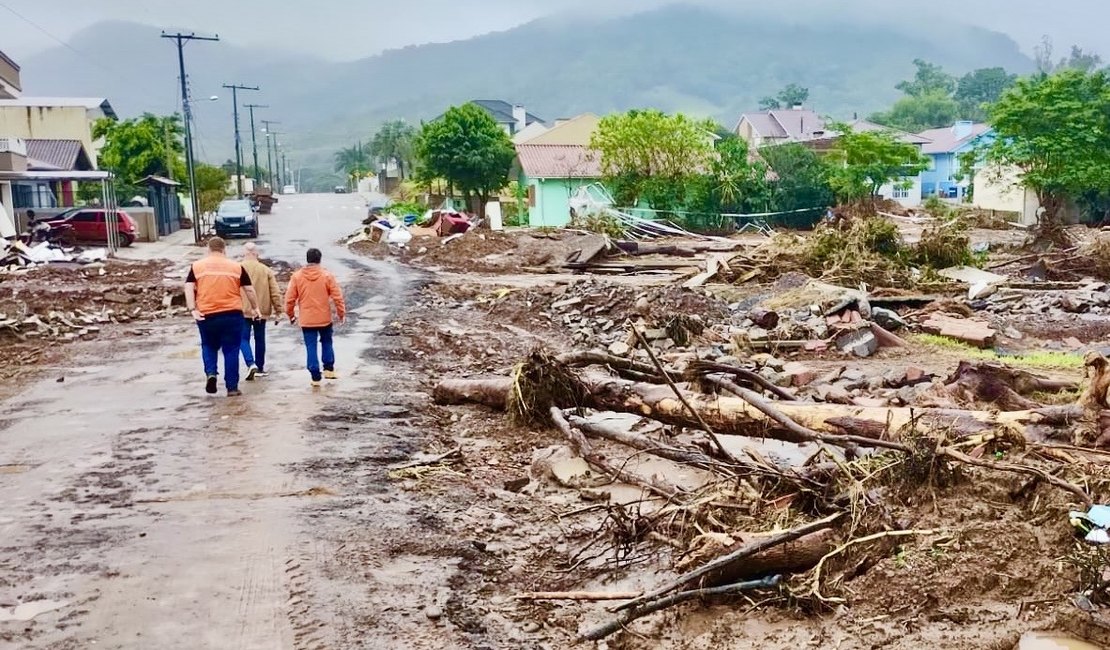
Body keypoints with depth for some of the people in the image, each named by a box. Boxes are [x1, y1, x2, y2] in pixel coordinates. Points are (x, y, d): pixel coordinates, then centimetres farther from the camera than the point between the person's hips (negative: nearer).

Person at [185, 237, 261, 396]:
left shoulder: (197, 266, 5)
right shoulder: (236, 266, 4)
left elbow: (189, 288, -5)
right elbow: (249, 290, 5)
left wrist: (193, 309, -8)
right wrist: (254, 308, 15)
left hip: (206, 315, 1)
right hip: (232, 315, -1)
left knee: (209, 346, 21)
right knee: (231, 350, 7)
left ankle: (210, 373, -2)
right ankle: (232, 388, 8)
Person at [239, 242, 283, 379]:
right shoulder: (266, 270, 2)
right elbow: (275, 292, 0)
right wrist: (278, 309, 8)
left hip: (243, 310, -2)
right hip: (262, 310, 2)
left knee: (244, 338, 3)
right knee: (260, 339, 14)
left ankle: (251, 364, -17)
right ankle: (260, 368, 21)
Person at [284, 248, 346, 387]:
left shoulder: (297, 276, -3)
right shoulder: (327, 276, -6)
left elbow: (289, 298, -1)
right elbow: (337, 297, -5)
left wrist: (290, 314, 14)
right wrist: (341, 312, 8)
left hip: (306, 320, 0)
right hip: (325, 318, 0)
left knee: (311, 347, 5)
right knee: (326, 342, 20)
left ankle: (315, 377, 4)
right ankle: (329, 369, 17)